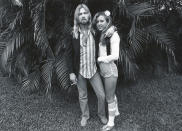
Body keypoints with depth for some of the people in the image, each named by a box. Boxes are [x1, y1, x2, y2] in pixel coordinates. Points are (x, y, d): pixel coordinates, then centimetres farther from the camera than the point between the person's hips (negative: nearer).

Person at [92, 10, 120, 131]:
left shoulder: (113, 35, -15)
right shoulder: (100, 35, 9)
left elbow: (115, 56, -20)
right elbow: (100, 52, 10)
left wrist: (99, 59, -13)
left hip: (110, 69, -8)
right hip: (103, 69, 8)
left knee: (109, 97, 4)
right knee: (111, 94, 25)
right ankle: (116, 112, 46)